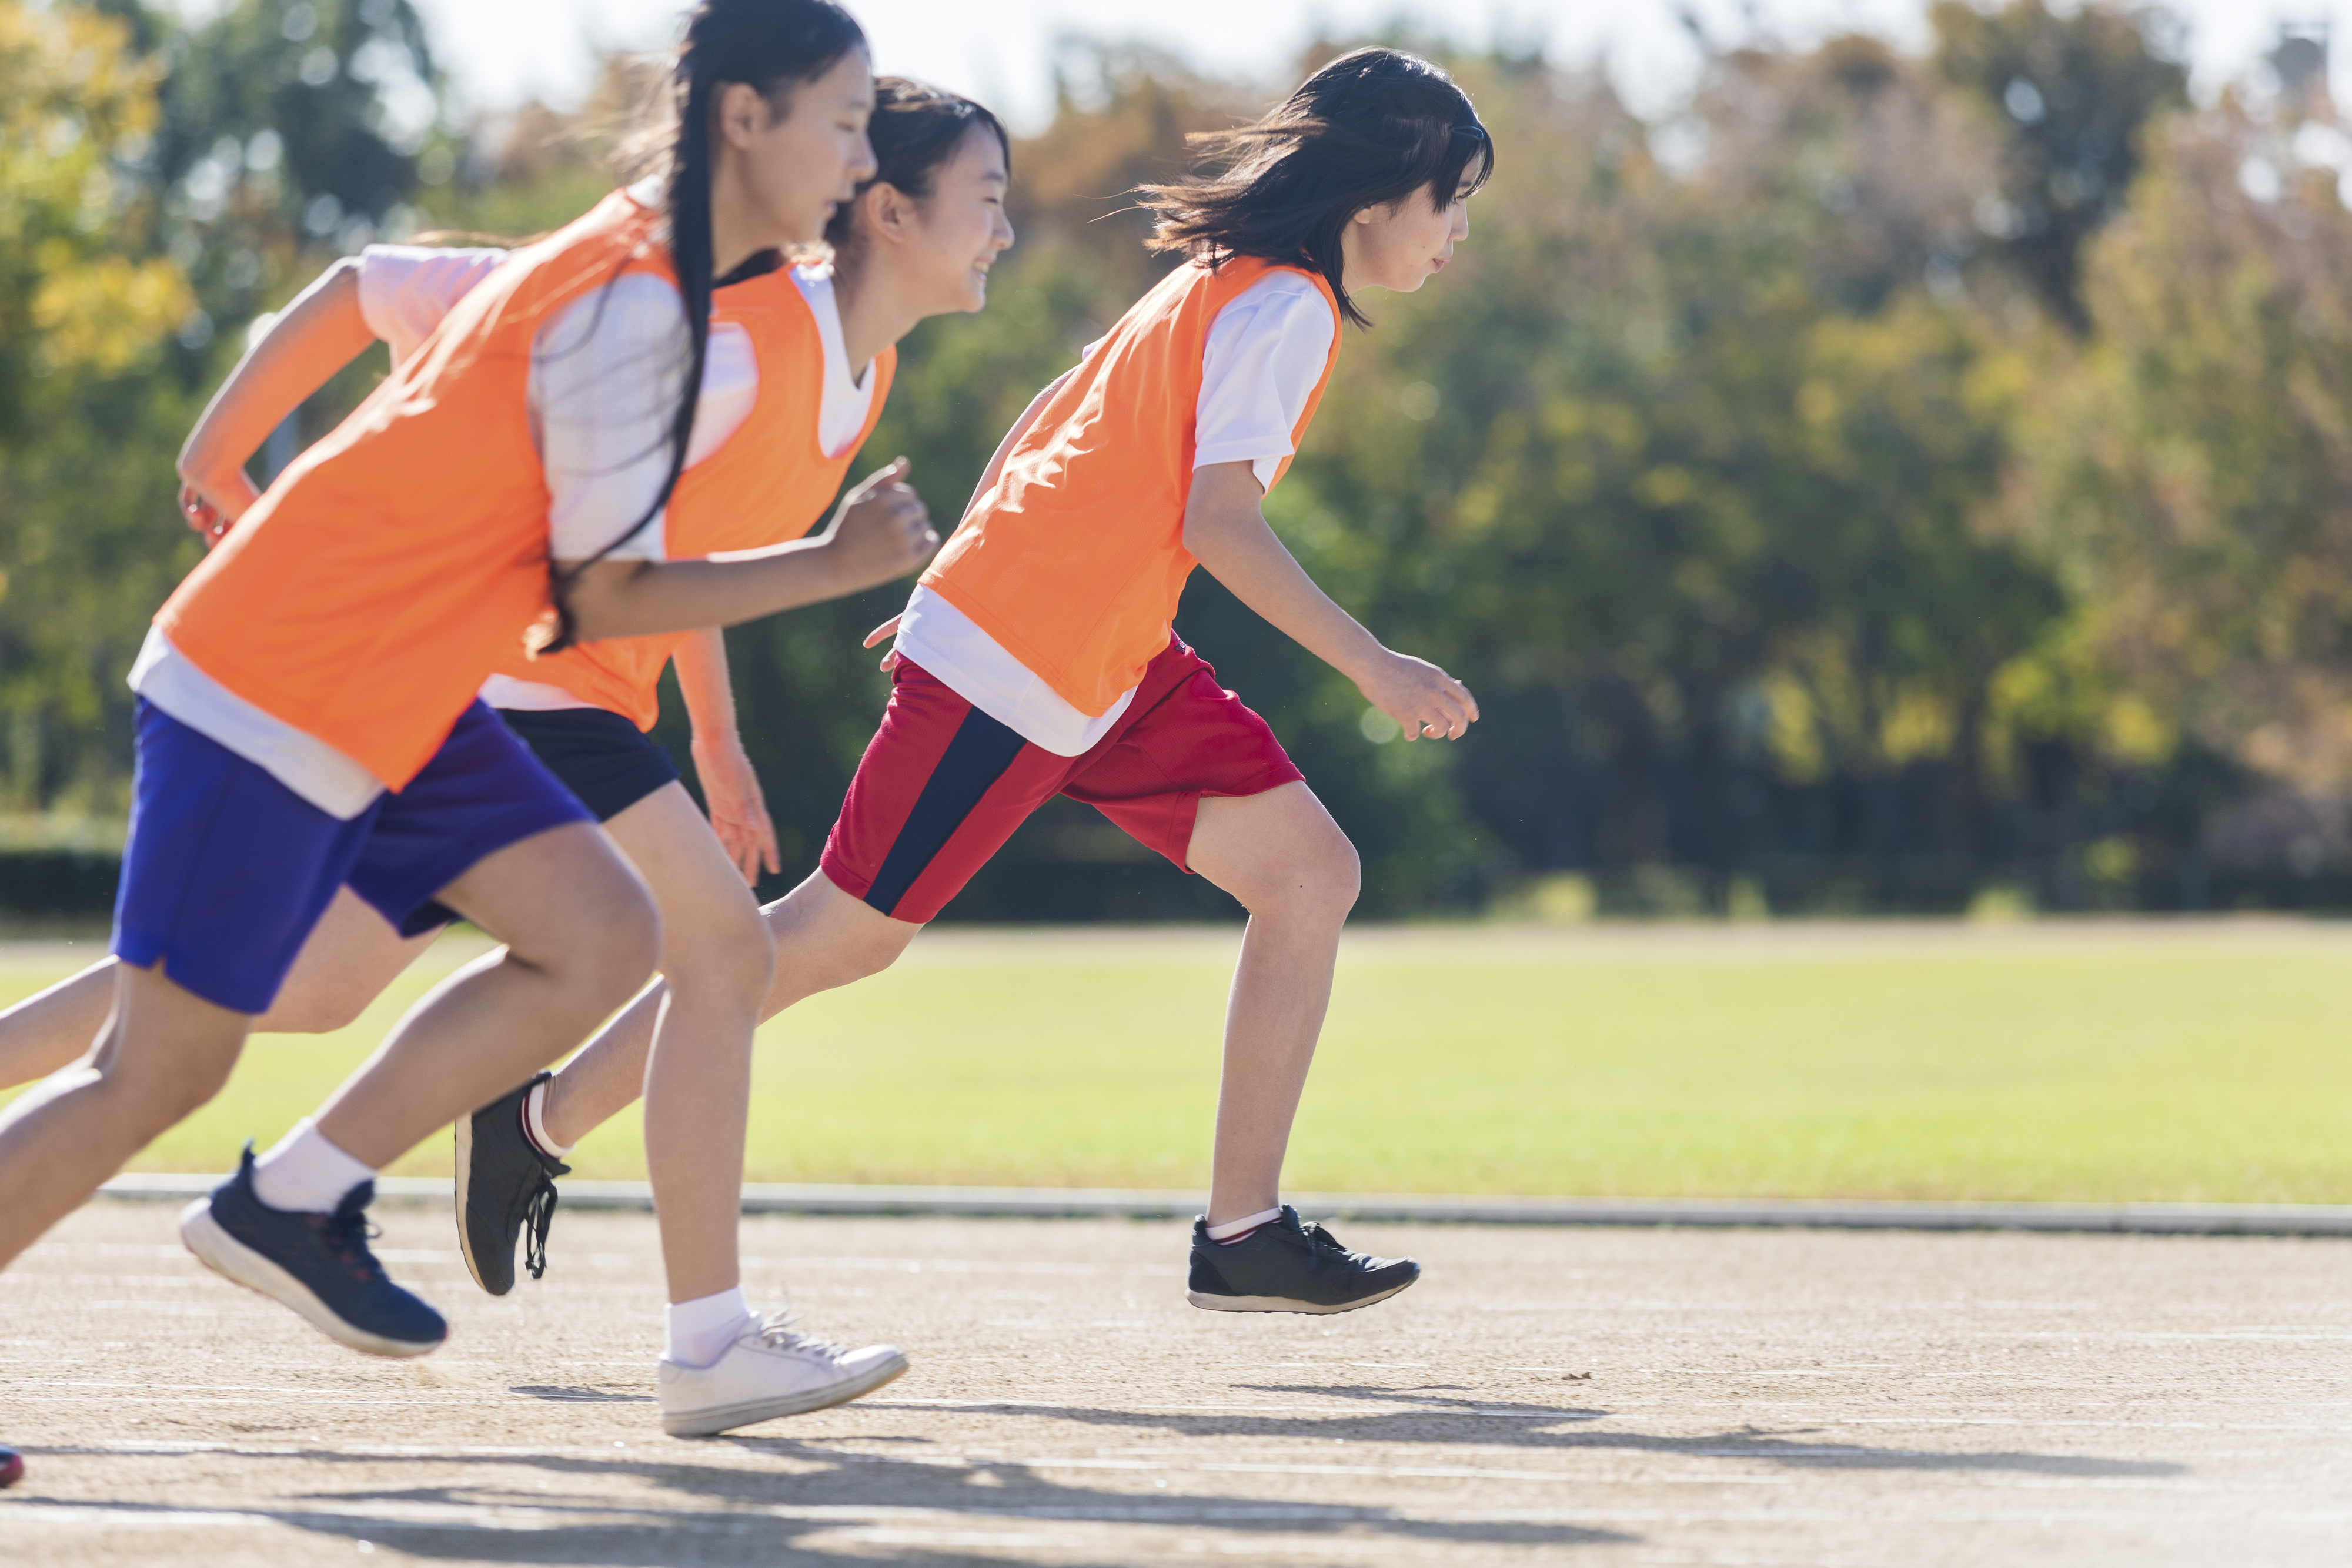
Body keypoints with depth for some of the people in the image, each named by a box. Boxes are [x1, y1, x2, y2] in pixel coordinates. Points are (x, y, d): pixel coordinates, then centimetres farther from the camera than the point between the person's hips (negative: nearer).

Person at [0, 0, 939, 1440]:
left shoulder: (631, 270, 8)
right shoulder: (637, 312, -20)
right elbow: (601, 601, -16)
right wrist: (836, 566, -13)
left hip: (395, 697, 9)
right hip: (273, 696, -9)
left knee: (602, 938, -2)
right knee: (161, 1073, -4)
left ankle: (296, 1201, 2)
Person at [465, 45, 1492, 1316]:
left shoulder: (1225, 282, 16)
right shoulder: (1289, 304, -14)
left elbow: (1061, 428, 21)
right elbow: (1219, 519, -24)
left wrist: (972, 586, 26)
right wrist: (1372, 666, -23)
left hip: (1105, 670, 10)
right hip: (1017, 672, -10)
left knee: (1309, 873, 0)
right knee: (844, 933, -4)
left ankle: (1244, 1233, 0)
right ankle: (538, 1124, 8)